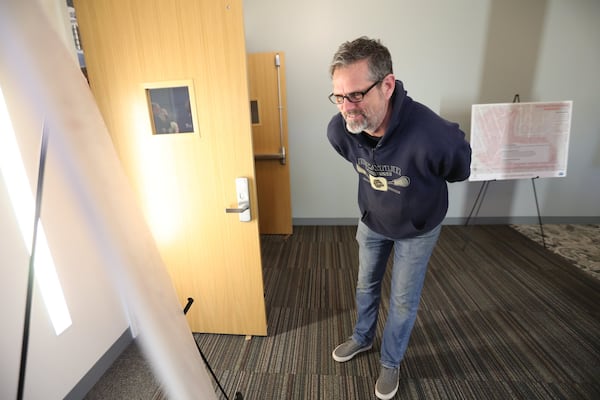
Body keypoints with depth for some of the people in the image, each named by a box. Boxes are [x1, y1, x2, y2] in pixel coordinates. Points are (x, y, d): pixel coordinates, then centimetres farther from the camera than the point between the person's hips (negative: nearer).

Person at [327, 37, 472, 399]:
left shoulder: (432, 135, -40)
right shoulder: (339, 130, -25)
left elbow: (459, 169, -14)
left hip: (418, 229, -3)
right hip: (371, 221, 4)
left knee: (404, 301, 13)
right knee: (366, 285, 21)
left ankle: (391, 362, 42)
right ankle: (362, 338, 50)